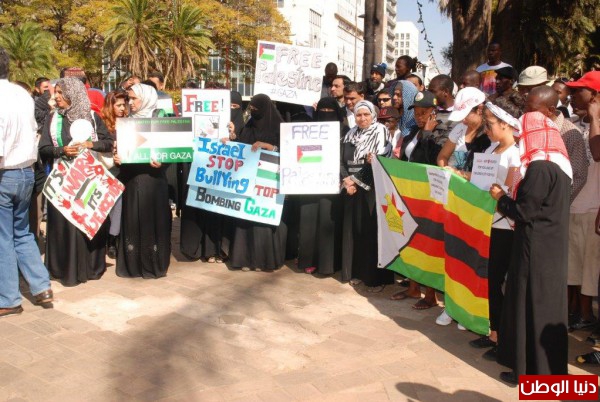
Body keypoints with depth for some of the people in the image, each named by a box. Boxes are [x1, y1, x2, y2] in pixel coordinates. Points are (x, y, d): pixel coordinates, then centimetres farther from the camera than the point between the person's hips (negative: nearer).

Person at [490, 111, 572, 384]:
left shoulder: (539, 168, -20)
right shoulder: (558, 164, 9)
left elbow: (524, 211, -18)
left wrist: (501, 198, -3)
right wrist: (510, 199, 11)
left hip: (535, 249, -9)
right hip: (552, 246, 9)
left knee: (530, 304, 1)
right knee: (548, 303, 15)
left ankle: (530, 369, 10)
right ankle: (550, 366, 26)